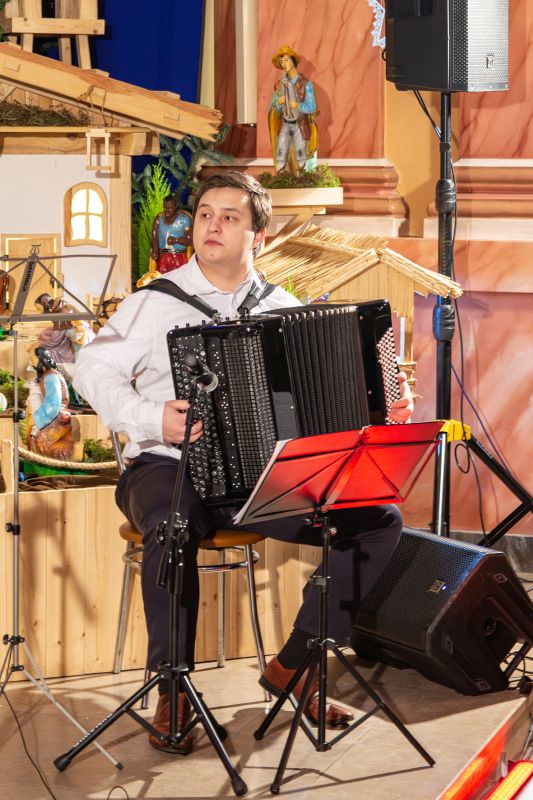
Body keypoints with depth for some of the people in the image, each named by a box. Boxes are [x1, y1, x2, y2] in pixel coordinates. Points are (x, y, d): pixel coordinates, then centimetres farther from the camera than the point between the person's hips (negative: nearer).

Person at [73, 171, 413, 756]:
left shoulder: (282, 309, 12)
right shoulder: (156, 301, 1)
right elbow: (94, 369, -5)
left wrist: (384, 408, -3)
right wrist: (151, 418, -20)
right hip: (169, 468, -4)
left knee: (380, 521, -12)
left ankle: (292, 665, -1)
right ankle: (173, 690, -22)